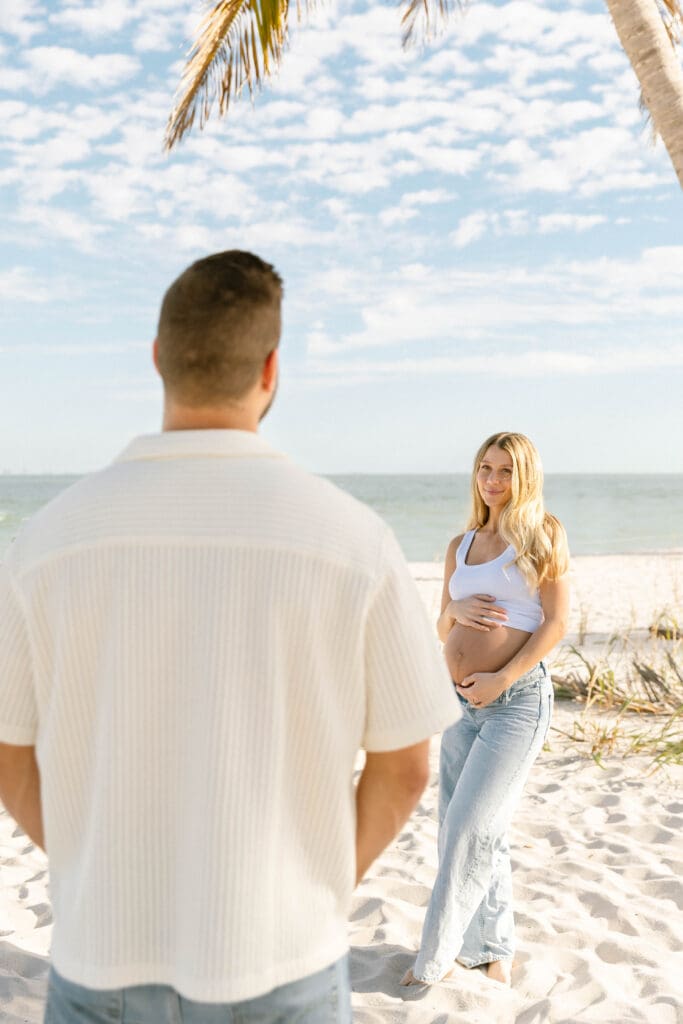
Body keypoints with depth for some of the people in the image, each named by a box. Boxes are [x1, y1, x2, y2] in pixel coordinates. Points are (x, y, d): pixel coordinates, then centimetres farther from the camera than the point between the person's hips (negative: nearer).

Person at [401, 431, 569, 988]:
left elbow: (556, 621, -7)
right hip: (462, 699, 6)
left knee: (472, 828, -7)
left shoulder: (543, 534, -1)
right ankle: (495, 947, 28)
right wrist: (458, 611, -6)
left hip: (518, 697, -6)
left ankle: (436, 957, 8)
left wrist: (504, 677, -16)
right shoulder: (461, 545, 14)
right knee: (459, 828, 10)